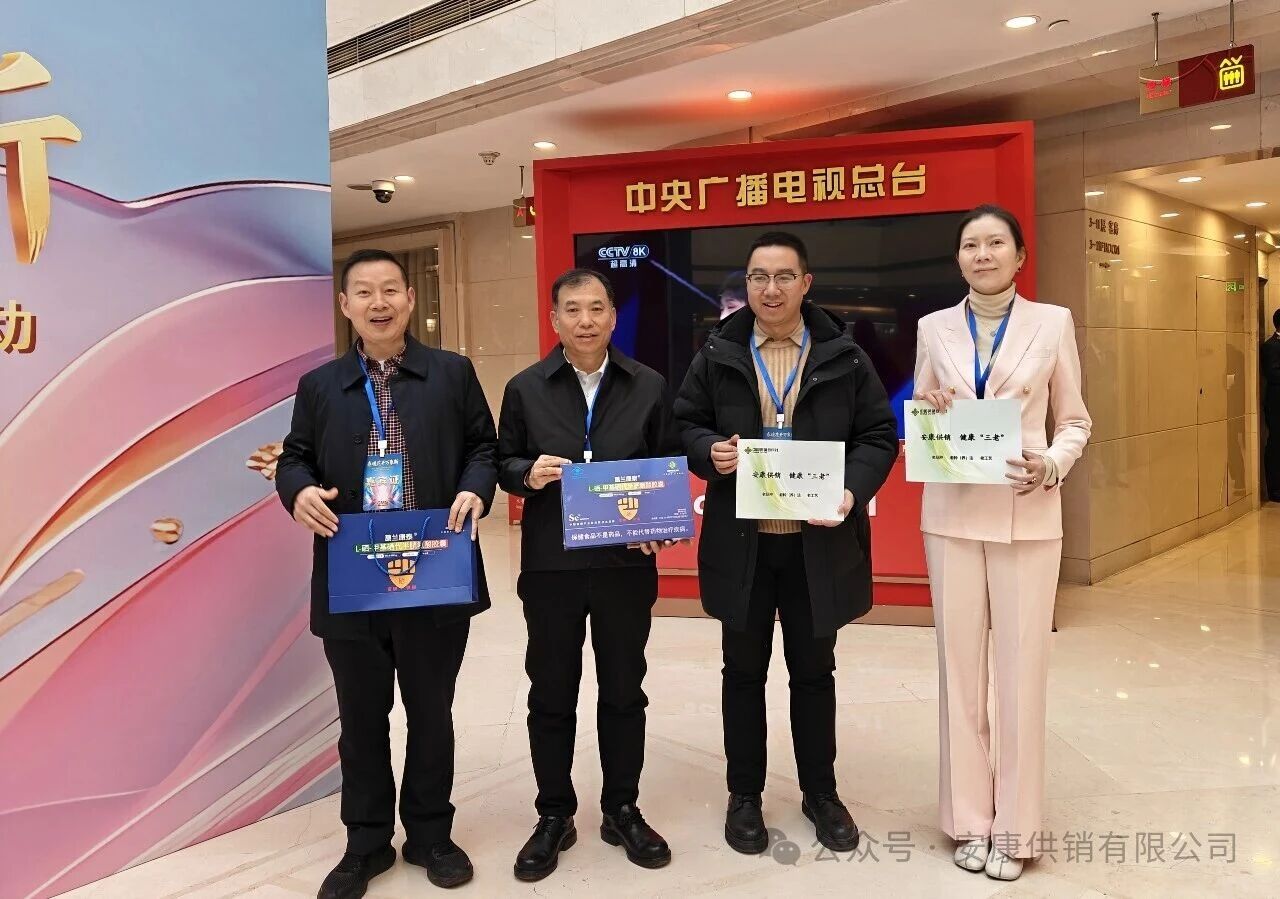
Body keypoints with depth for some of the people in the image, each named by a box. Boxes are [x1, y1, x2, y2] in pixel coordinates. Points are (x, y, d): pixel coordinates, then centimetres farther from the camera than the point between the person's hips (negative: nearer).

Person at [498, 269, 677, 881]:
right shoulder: (525, 388, 2)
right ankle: (554, 816, 25)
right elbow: (502, 462, 6)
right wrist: (527, 474, -16)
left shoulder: (649, 386, 3)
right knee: (551, 693, 9)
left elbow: (668, 466, 6)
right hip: (550, 564, 0)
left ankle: (622, 809, 29)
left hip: (626, 562, 1)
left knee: (623, 690, 12)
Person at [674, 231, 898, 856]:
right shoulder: (716, 356, 3)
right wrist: (709, 451, -15)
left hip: (819, 542, 0)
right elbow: (684, 424, 7)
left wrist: (853, 491, -16)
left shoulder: (844, 357, 1)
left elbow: (879, 435, 1)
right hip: (741, 542, 1)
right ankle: (744, 796, 28)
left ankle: (820, 792, 31)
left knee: (814, 673, 13)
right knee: (743, 673, 12)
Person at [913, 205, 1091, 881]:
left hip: (1026, 516, -1)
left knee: (1022, 671, 1)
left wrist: (1053, 464, -14)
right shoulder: (934, 328, 7)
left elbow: (1075, 421, 6)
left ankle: (1014, 827, 16)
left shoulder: (1052, 323, 3)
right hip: (952, 514, 2)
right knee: (960, 667, 6)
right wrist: (930, 415, -11)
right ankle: (969, 819, 20)